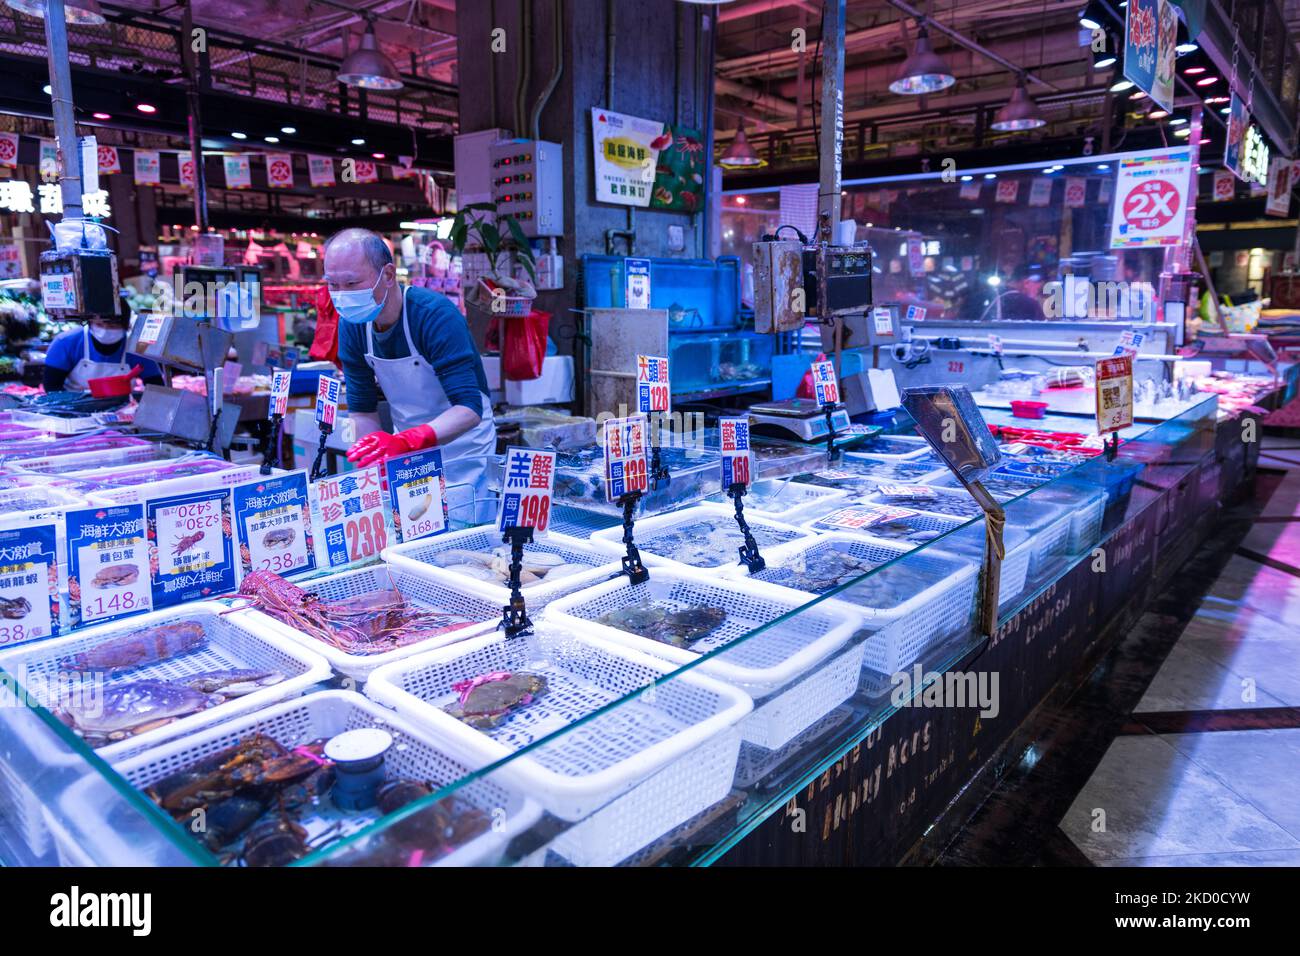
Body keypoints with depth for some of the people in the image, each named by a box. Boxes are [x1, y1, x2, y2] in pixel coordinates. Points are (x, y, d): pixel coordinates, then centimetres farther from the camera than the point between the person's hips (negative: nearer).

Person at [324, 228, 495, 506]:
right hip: (407, 444, 5)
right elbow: (362, 410, -2)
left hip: (461, 446, -5)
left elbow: (469, 409, -34)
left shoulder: (435, 314, -26)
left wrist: (406, 441, -47)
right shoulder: (351, 325, -8)